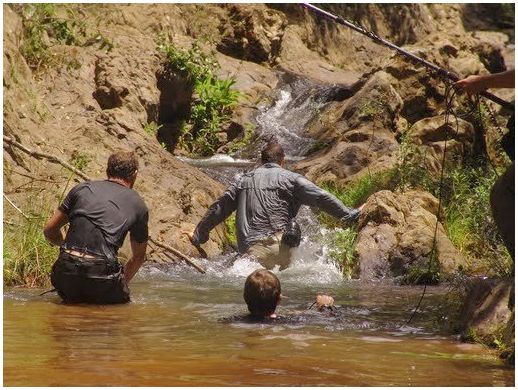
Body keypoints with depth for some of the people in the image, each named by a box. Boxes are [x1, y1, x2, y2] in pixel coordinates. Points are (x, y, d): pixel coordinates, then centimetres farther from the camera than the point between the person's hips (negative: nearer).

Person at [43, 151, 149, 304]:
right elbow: (139, 256, 25)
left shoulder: (82, 188, 18)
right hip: (101, 271, -3)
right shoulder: (138, 205, 15)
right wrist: (122, 282, 39)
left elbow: (50, 231, 22)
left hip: (66, 270, 3)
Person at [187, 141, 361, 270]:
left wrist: (198, 235, 33)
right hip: (279, 243, -2)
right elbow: (320, 197, 6)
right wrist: (349, 214, 11)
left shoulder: (244, 180, 22)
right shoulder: (290, 178, 12)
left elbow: (218, 209, 25)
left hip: (249, 249, 2)